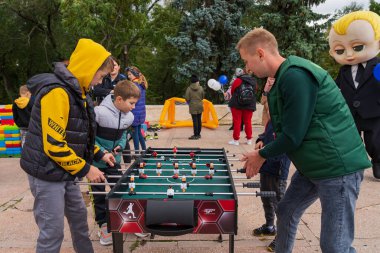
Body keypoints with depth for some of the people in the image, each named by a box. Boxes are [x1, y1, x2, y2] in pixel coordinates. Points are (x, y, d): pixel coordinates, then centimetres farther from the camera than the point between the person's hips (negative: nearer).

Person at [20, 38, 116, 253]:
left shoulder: (77, 91, 8)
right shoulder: (57, 92, -23)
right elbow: (53, 144, -26)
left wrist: (99, 154, 9)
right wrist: (85, 169, -18)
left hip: (64, 172, 10)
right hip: (47, 173, -9)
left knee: (79, 215, 20)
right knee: (53, 232, 0)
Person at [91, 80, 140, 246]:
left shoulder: (129, 117, -8)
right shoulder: (99, 112, -27)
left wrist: (121, 145, -8)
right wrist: (100, 151, -24)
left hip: (114, 160, 4)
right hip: (96, 161, -4)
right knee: (99, 194, 10)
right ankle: (103, 225, 27)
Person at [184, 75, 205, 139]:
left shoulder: (189, 88, -10)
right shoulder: (200, 88, -1)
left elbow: (187, 98, -11)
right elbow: (203, 97, 7)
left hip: (193, 106, -3)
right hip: (200, 105, 4)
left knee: (195, 120, -3)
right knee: (199, 120, 11)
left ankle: (196, 135, -3)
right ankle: (198, 134, 18)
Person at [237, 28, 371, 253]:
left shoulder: (295, 75, -21)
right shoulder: (285, 76, 10)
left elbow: (294, 135, -22)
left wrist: (262, 155, -6)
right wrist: (262, 148, 7)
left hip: (338, 166, -10)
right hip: (313, 165, 10)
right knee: (286, 212, 20)